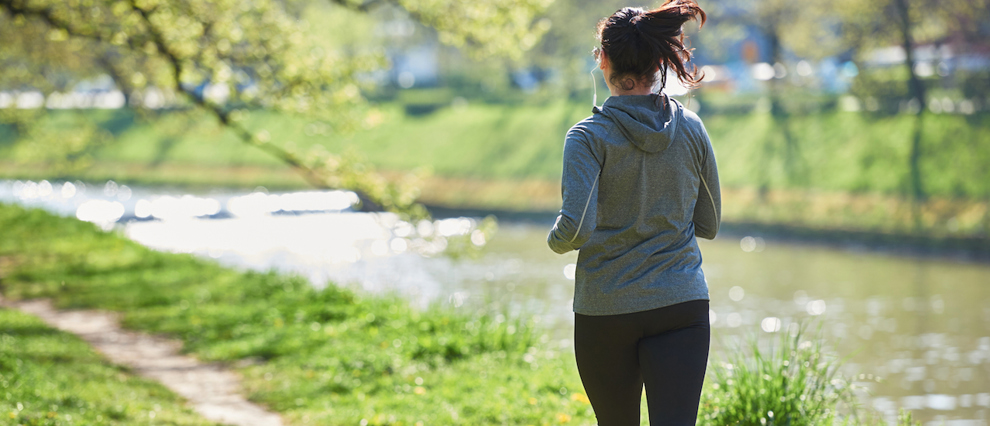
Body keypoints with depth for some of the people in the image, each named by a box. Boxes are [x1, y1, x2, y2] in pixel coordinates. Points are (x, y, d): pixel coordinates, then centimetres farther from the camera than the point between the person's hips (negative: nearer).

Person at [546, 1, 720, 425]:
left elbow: (576, 229, -20)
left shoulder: (590, 136, -10)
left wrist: (556, 241, 2)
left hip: (605, 310, -2)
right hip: (682, 305, 2)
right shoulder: (691, 129, 1)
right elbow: (708, 225, 9)